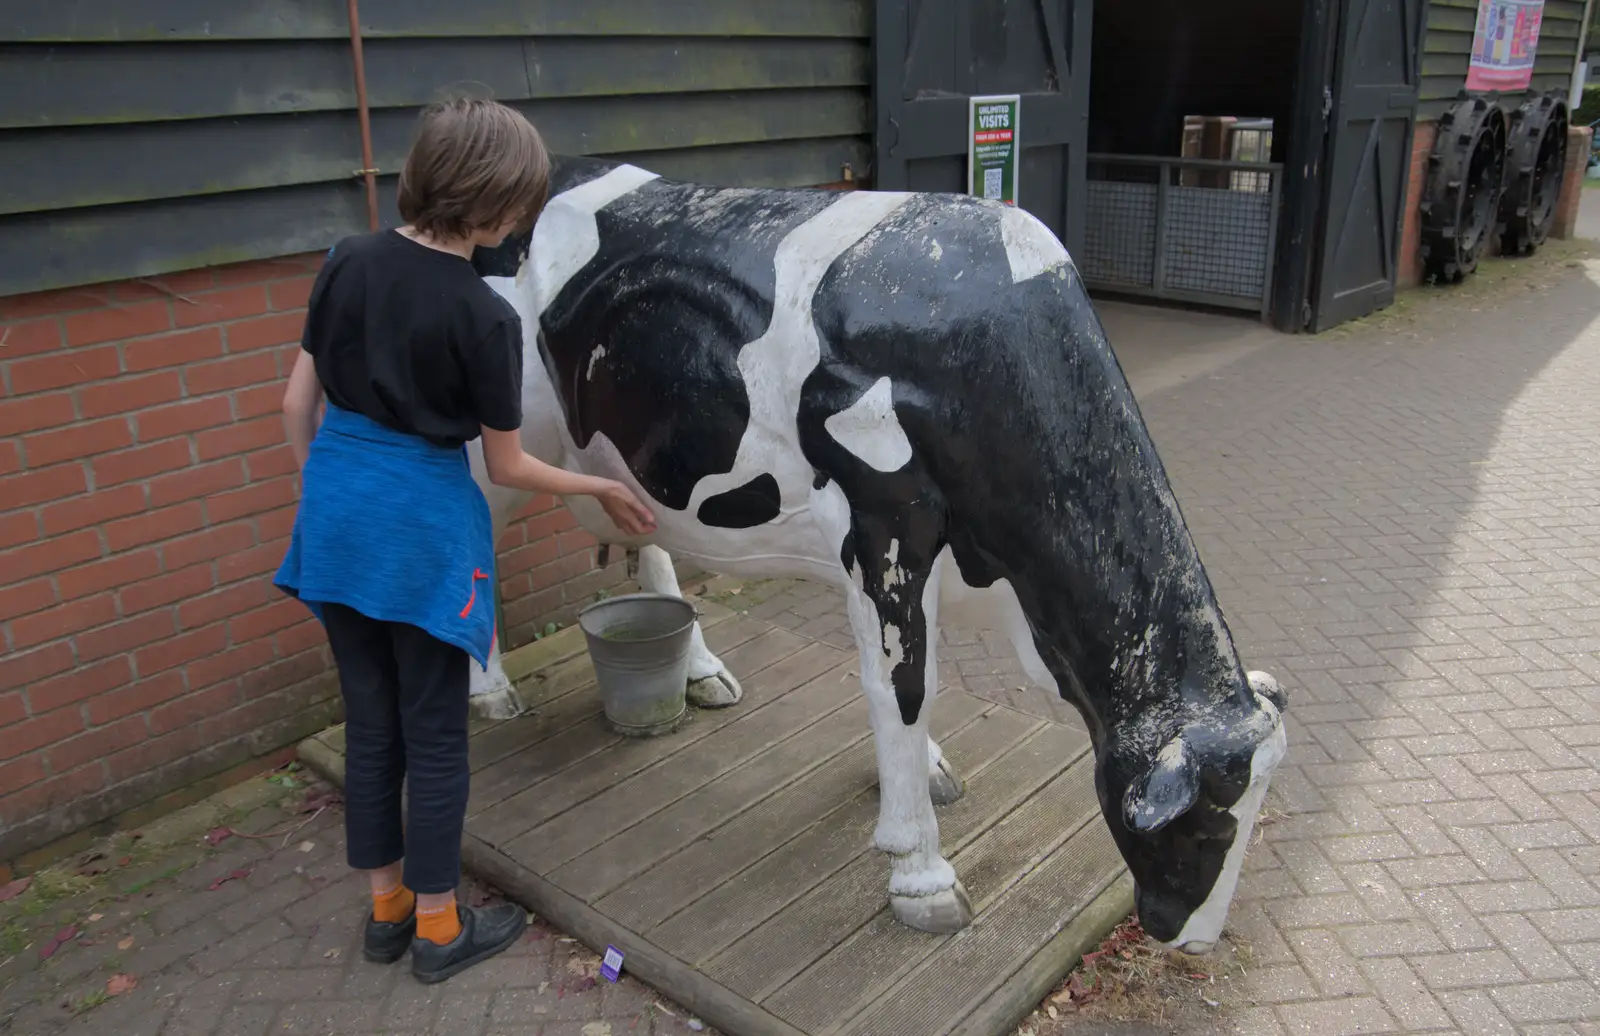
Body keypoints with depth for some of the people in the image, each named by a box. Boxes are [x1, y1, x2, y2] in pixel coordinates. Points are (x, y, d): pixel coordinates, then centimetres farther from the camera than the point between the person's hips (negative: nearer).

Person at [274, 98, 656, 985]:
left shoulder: (348, 263, 0)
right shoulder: (484, 318, -15)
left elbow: (298, 403, 6)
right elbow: (507, 465, -7)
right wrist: (601, 489, 8)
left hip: (334, 511, 6)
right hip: (426, 525, -6)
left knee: (370, 720, 18)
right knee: (435, 733, 10)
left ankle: (387, 907, 33)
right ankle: (438, 927, 24)